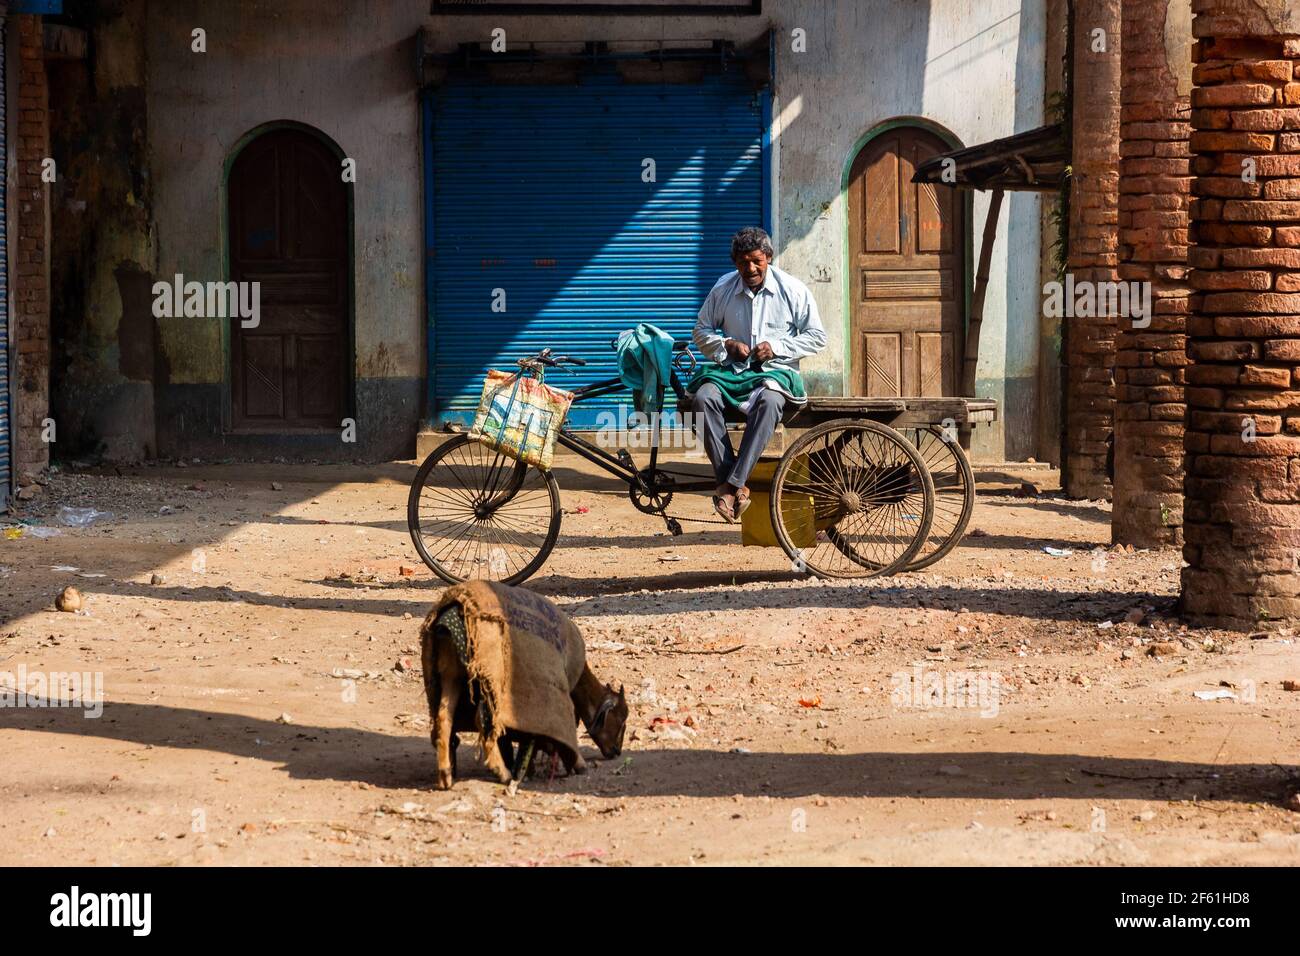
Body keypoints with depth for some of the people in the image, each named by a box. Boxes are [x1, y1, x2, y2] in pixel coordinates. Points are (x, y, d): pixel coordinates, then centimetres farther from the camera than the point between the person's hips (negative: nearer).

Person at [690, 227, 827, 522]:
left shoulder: (793, 290, 0)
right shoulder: (723, 289, 5)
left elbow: (817, 337, 3)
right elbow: (701, 331, 15)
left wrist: (777, 347, -10)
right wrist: (726, 345, -6)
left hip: (776, 371, -2)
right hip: (732, 370, 2)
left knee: (769, 401, -39)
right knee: (703, 398, -31)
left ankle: (732, 484, -43)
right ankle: (733, 484, -35)